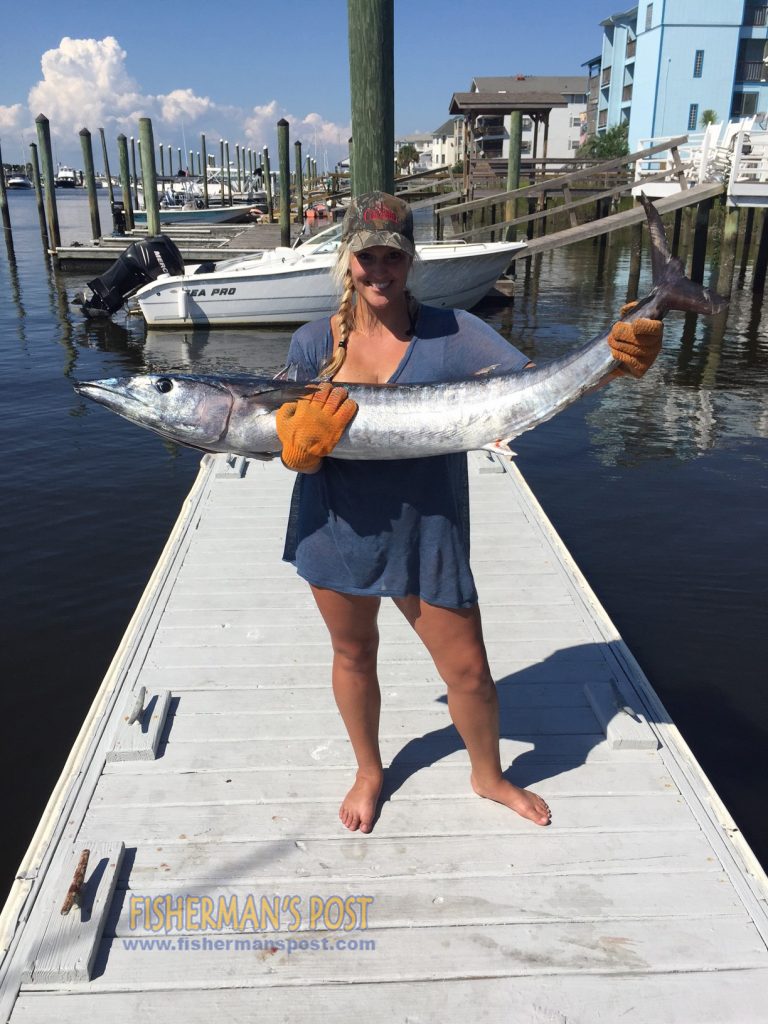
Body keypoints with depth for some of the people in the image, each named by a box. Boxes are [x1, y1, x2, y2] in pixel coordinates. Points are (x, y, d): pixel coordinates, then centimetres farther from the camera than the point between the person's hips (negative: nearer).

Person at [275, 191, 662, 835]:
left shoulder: (451, 334, -9)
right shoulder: (313, 344, -5)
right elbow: (294, 455, -6)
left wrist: (615, 359, -36)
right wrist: (303, 441, -30)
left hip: (429, 534, -1)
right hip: (337, 532, 1)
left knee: (469, 669, 7)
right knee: (353, 655, 19)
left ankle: (488, 775, 40)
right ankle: (369, 772, 47)